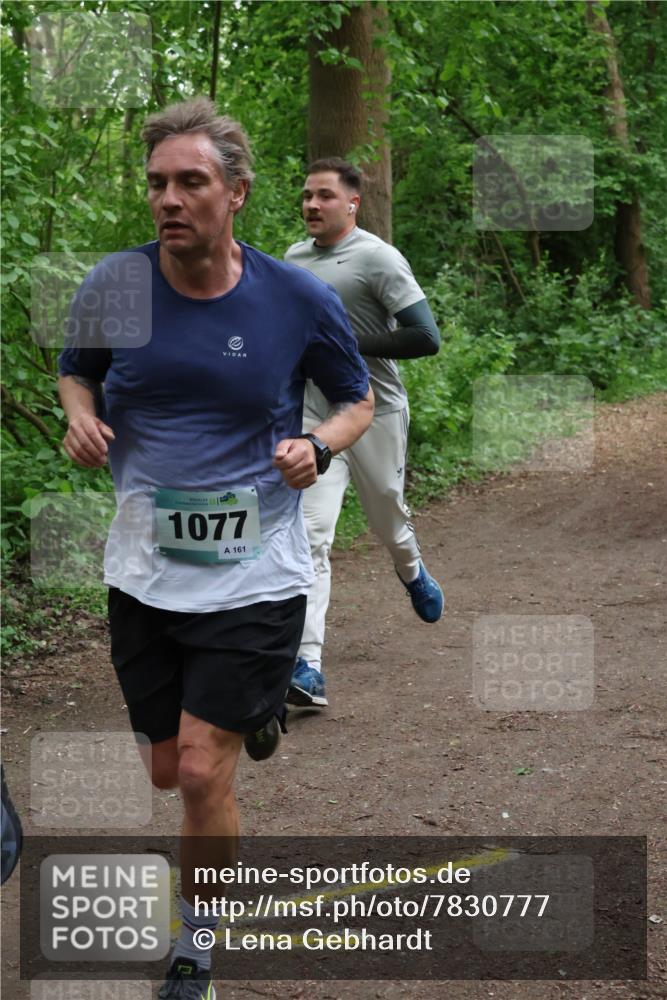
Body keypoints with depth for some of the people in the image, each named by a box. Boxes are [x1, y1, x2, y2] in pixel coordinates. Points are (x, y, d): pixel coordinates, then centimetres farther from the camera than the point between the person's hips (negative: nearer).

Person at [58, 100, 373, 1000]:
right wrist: (81, 416, -8)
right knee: (166, 770, 14)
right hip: (144, 575, 3)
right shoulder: (114, 285, -5)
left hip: (255, 578, -3)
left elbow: (358, 400, 7)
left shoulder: (301, 300, -9)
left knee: (202, 771, -6)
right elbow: (77, 370, 14)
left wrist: (319, 446, -13)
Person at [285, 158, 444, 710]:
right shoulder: (293, 258, 10)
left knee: (389, 522, 16)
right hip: (313, 418, 3)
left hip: (376, 414, -3)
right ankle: (308, 667, -19)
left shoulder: (378, 258, -11)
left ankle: (412, 572, 54)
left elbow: (426, 337, -18)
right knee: (311, 537, -12)